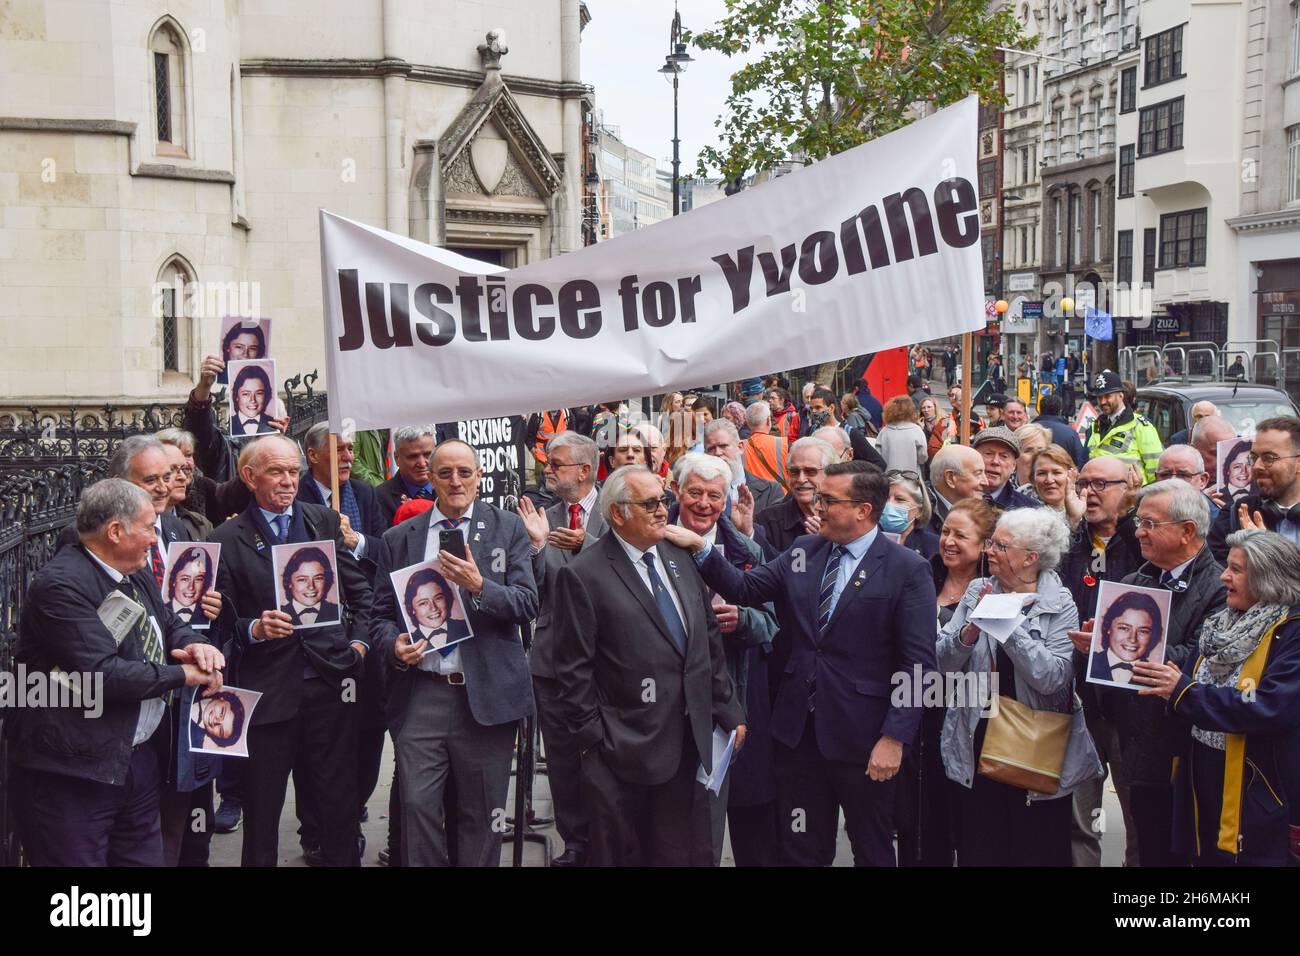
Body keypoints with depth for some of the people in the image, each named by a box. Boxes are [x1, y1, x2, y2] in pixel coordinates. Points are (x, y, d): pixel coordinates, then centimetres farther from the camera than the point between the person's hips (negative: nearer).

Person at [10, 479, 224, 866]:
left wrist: (195, 644, -2)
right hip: (75, 770, -9)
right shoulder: (61, 584, -19)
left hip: (142, 758, 9)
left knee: (146, 858, 15)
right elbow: (102, 673, -25)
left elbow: (170, 625, 23)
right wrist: (183, 675, -15)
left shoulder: (137, 575, 11)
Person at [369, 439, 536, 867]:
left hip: (486, 694, -1)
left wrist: (479, 586, -20)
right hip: (421, 693, 1)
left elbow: (527, 604, -3)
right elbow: (380, 615, 12)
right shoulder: (398, 538, 10)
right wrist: (394, 645, -9)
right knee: (417, 805, -4)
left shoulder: (508, 528, 5)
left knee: (481, 815, 5)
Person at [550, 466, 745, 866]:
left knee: (689, 853, 12)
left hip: (691, 741, 6)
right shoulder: (583, 575, -10)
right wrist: (592, 738, -11)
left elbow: (710, 641, 14)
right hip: (624, 751, -6)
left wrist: (728, 710, 11)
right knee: (621, 854, 8)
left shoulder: (680, 559, 9)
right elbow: (574, 670, -11)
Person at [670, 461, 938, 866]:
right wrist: (701, 547, -7)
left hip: (861, 734, -4)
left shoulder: (908, 570, -10)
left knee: (872, 850, 13)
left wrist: (895, 738, -18)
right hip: (798, 726, 5)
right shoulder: (803, 551, 7)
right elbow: (744, 588, 4)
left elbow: (917, 664, -13)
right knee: (801, 850, 15)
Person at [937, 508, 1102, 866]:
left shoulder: (1060, 605, -6)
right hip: (978, 739, 3)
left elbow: (1052, 678, -19)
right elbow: (943, 661, 0)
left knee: (1036, 850, 7)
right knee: (978, 850, 9)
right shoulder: (978, 592, 4)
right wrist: (972, 630, -18)